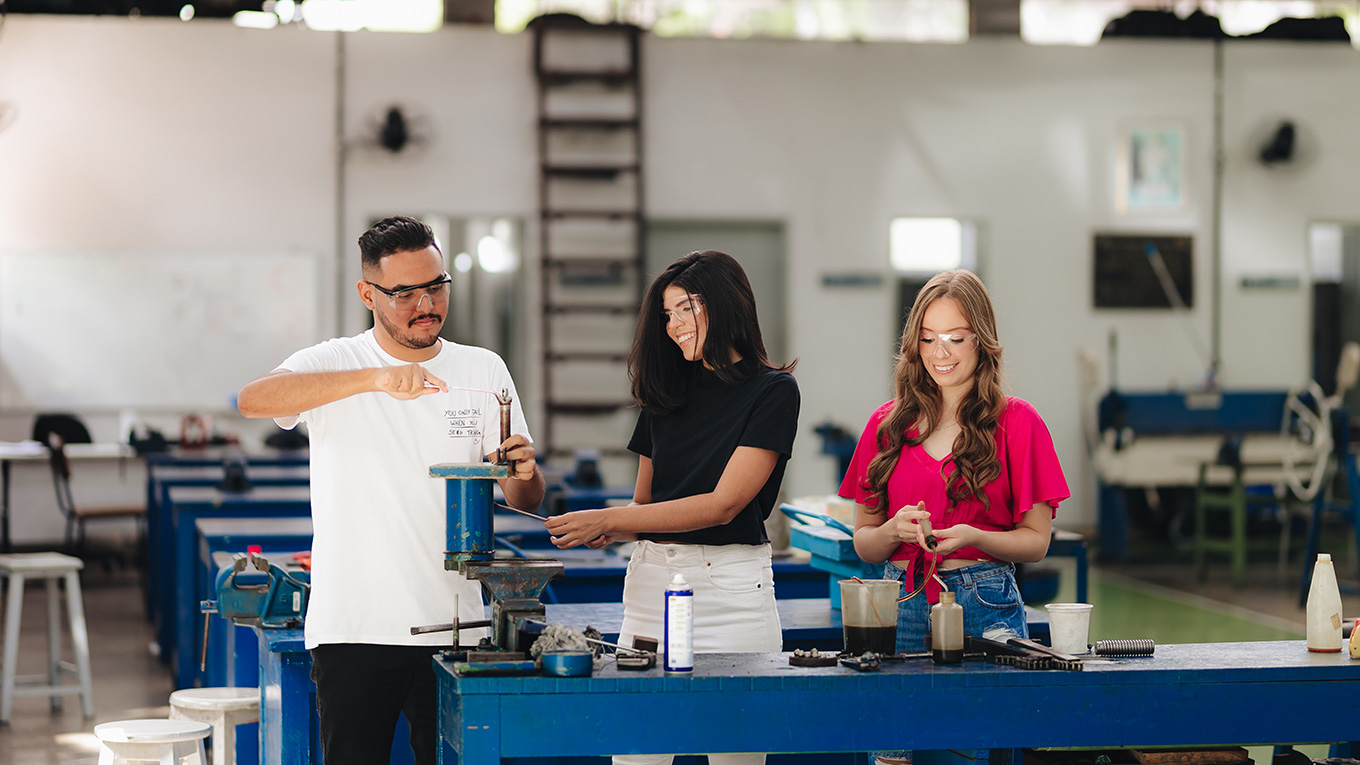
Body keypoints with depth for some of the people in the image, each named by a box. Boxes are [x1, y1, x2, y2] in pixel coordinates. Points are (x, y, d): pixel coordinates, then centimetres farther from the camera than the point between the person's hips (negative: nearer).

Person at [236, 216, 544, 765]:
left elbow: (525, 501, 8)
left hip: (453, 628, 2)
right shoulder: (333, 365, 1)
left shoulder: (483, 370, 9)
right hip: (352, 630, -2)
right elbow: (253, 400, -21)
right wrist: (372, 379, -32)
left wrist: (523, 474, -17)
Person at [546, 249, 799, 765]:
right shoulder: (666, 394, 16)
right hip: (651, 584, 5)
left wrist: (607, 519, -14)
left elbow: (723, 504, -12)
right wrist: (608, 531, -3)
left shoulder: (772, 391, -3)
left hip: (731, 587, -5)